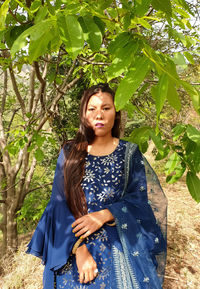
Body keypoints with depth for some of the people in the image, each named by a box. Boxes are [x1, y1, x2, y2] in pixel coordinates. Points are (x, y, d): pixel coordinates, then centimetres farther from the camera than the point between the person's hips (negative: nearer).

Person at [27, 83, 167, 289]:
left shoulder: (129, 152, -1)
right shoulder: (70, 152, -2)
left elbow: (140, 198, -3)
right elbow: (60, 203, -6)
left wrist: (104, 215, -17)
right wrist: (79, 248, -15)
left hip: (122, 244, 1)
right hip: (73, 246, 0)